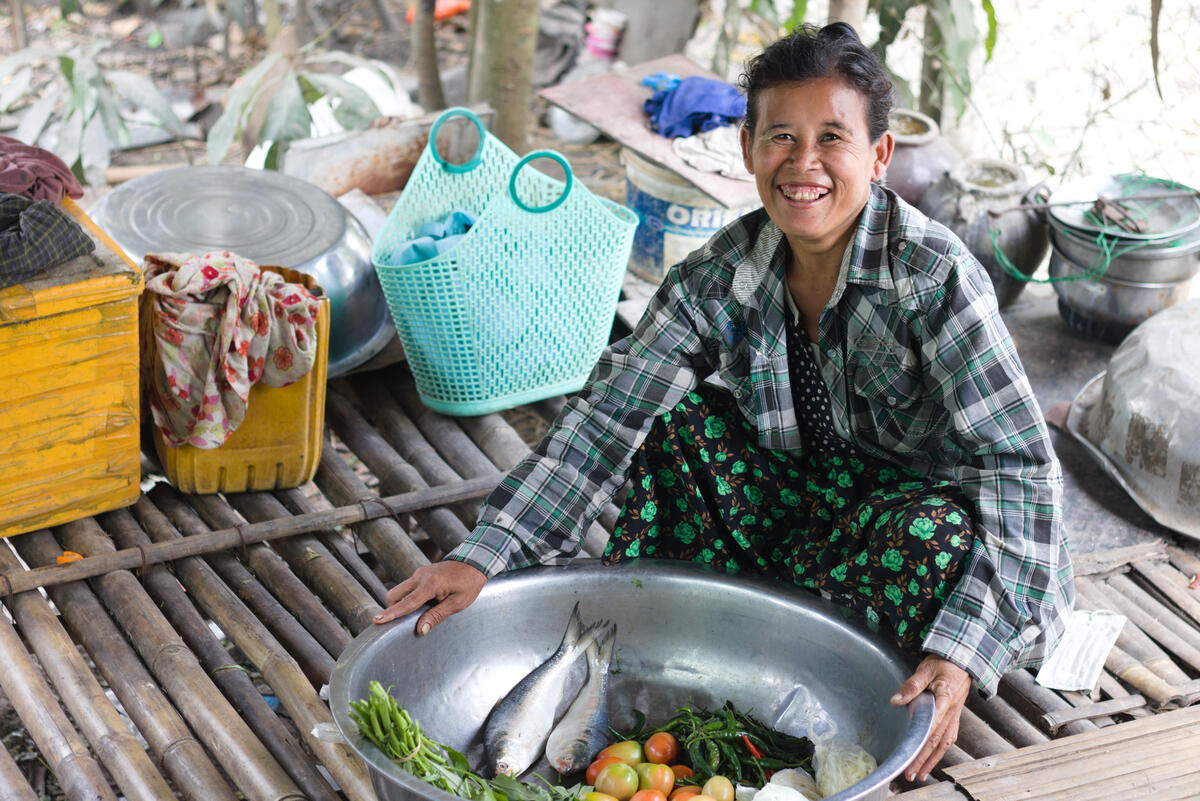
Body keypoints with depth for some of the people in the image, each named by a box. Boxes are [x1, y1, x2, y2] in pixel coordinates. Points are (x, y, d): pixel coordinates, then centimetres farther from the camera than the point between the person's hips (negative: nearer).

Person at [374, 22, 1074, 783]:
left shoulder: (935, 276, -25)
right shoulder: (721, 277, -12)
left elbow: (1021, 463, -28)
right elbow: (607, 413, -12)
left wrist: (962, 651, -41)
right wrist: (484, 554, -24)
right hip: (801, 496, 5)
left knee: (934, 536, -38)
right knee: (666, 420, -13)